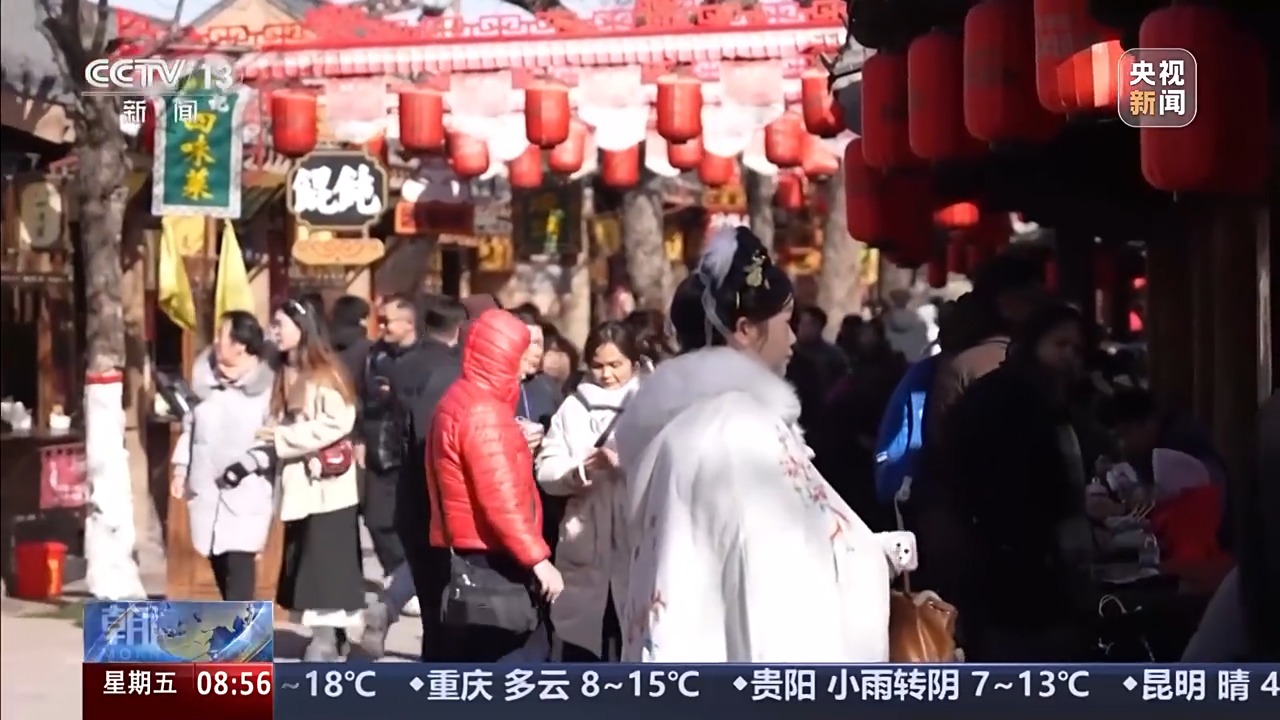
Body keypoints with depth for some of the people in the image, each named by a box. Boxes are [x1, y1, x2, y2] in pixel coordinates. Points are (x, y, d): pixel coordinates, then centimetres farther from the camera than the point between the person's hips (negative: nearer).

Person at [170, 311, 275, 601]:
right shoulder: (204, 377, 9)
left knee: (239, 560, -13)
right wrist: (181, 468, 12)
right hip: (206, 488, 6)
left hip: (247, 492, -6)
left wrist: (246, 464, -20)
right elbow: (190, 426, 16)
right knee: (217, 558, 12)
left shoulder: (266, 385, -10)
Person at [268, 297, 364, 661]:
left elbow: (337, 423, -19)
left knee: (326, 565, -7)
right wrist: (273, 436, -2)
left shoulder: (325, 373, -10)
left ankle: (326, 641, -4)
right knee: (306, 566, 9)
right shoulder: (284, 374, 13)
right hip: (299, 484, 8)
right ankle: (328, 636, 15)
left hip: (327, 485, -8)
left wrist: (283, 436, -17)